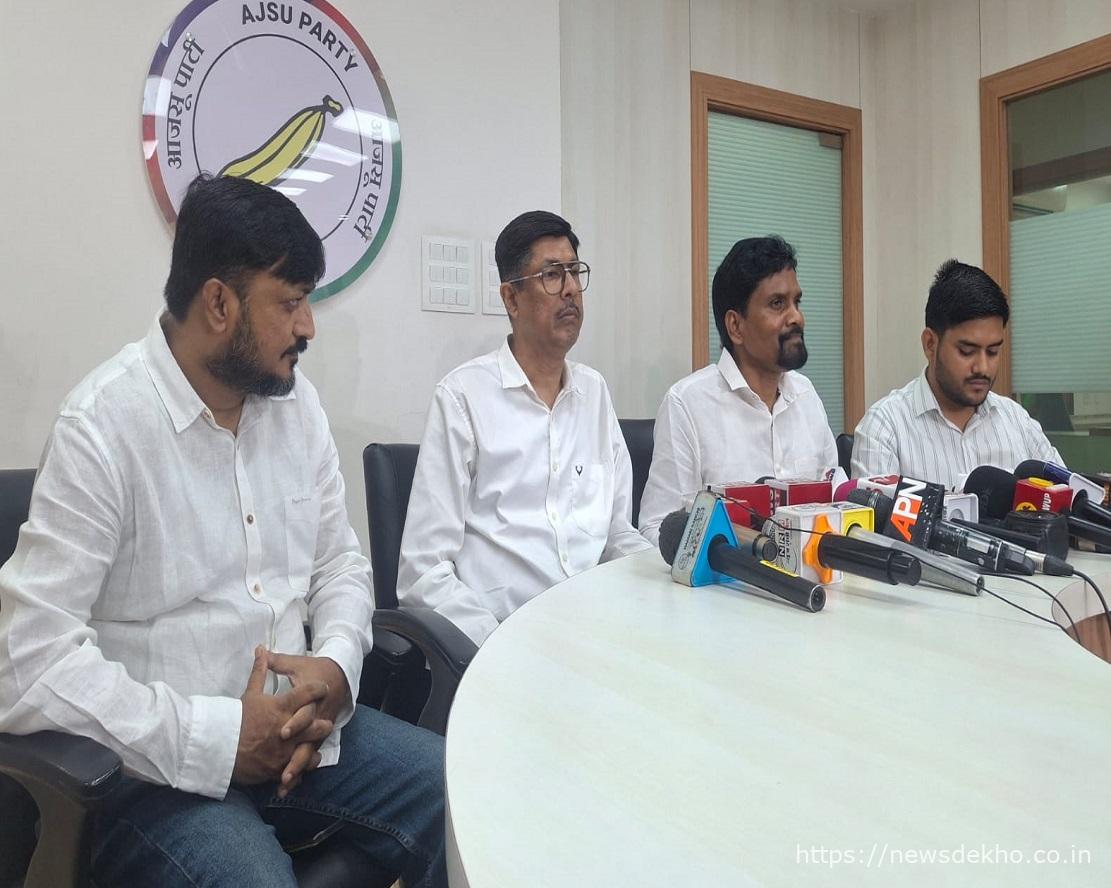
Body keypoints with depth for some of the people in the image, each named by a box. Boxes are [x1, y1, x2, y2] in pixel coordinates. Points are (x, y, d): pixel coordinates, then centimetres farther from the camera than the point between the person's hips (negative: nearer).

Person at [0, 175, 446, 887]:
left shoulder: (297, 402, 4)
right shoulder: (104, 426, -16)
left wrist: (336, 663, -10)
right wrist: (215, 737, -20)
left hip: (295, 726, 6)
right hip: (159, 763, -5)